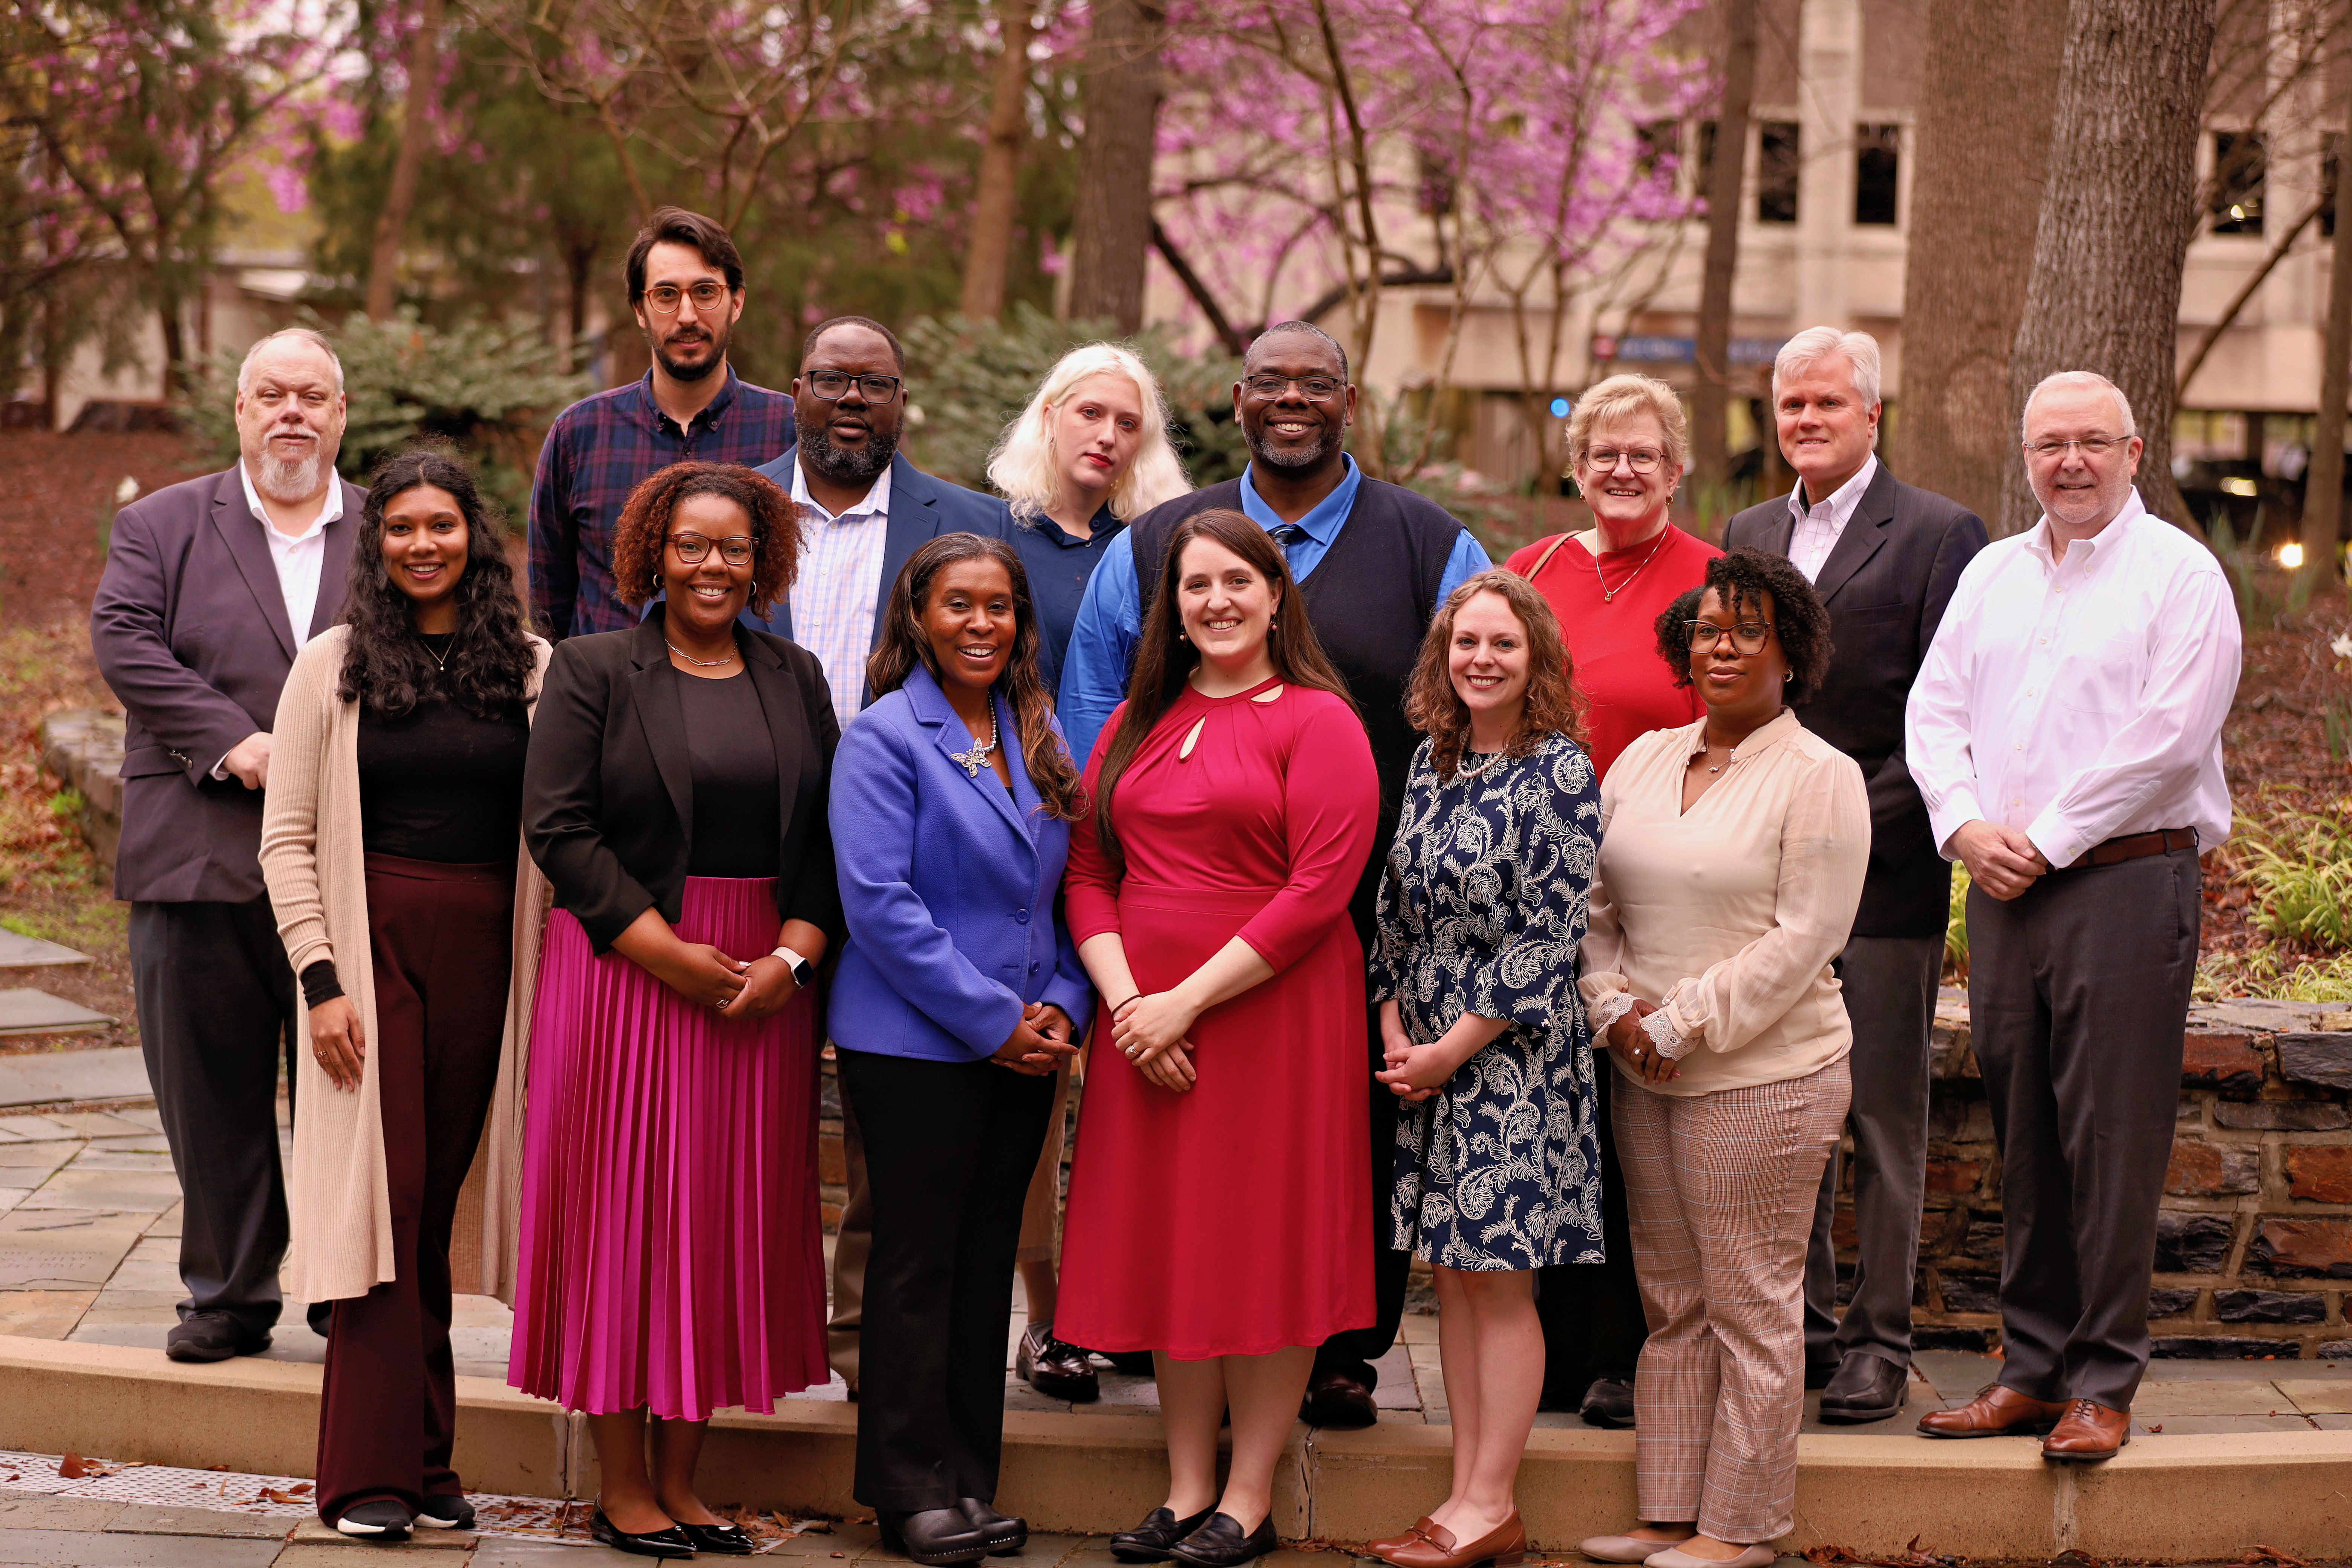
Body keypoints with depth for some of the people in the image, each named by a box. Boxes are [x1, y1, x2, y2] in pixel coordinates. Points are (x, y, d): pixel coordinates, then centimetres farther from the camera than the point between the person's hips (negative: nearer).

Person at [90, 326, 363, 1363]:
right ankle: (229, 1295, 15)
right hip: (201, 857, 0)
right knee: (210, 1090, 4)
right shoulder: (159, 526, 10)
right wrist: (233, 742, -15)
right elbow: (125, 646, -4)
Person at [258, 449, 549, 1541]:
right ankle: (374, 1475, -2)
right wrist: (321, 978, -7)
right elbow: (287, 838, 1)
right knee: (387, 1195, -5)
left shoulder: (531, 668, 7)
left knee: (435, 1200, 7)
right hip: (375, 948, -2)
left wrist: (556, 963, 0)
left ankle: (422, 1459, 14)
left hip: (485, 956, 2)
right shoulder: (335, 667, 3)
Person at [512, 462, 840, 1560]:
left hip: (764, 985, 4)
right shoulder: (592, 671, 0)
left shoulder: (796, 680, 12)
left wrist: (794, 953, -8)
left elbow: (828, 836, 8)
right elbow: (558, 827, -8)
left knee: (728, 1219, 5)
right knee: (623, 1213, -1)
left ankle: (680, 1480, 12)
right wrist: (671, 953, -14)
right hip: (625, 971, -4)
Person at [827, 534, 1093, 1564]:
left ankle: (968, 1480, 17)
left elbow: (1065, 887, 15)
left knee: (988, 1257, 9)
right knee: (917, 1258, 1)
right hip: (916, 1043, -6)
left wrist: (1062, 1004, -2)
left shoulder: (1037, 738, 11)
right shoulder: (886, 737, -8)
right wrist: (991, 1020, -15)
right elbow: (879, 902, -15)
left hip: (1024, 1045, 6)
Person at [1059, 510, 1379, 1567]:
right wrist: (1126, 999, -7)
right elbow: (1088, 872, 10)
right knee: (1168, 1241, 7)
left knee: (1266, 1241, 0)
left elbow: (1320, 888, -13)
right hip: (1145, 1025, 5)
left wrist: (1190, 1000, -16)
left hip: (1274, 1016, -5)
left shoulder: (1318, 720, -5)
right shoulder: (1137, 725, 13)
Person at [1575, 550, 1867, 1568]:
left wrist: (1684, 1024, -15)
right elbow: (1593, 902, 12)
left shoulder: (1820, 777, -6)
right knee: (1673, 1305, 12)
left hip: (1761, 1077, -6)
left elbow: (1803, 938, -12)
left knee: (1751, 1305, 1)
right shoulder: (1645, 760, 12)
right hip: (1647, 1077, 6)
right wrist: (1616, 1004, -5)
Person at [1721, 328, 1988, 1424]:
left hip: (1883, 871, -5)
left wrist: (1857, 824, -13)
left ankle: (1880, 1342, 8)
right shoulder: (1748, 536, 15)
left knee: (1884, 1115, 1)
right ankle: (1800, 1324, 18)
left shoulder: (1939, 534, -2)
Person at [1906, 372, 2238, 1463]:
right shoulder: (1991, 574, 17)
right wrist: (1965, 826, -4)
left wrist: (2045, 841, -12)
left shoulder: (2178, 573, -2)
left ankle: (2103, 1384, 1)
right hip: (2004, 886, 6)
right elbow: (1934, 709, 13)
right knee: (2023, 1138, 8)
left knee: (2112, 1140, -5)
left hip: (2127, 880, -6)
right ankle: (2032, 1368, 15)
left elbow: (2168, 736, -12)